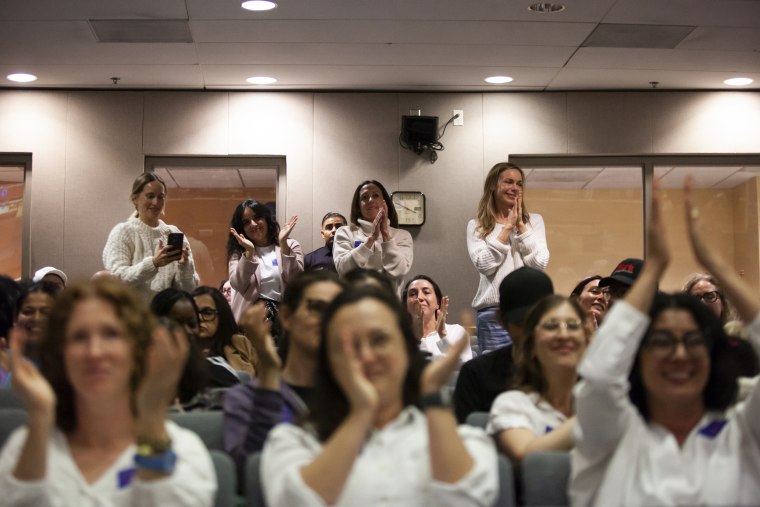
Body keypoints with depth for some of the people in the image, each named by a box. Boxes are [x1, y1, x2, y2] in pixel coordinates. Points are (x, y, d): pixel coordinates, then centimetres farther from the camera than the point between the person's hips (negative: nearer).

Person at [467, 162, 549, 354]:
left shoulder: (534, 221, 12)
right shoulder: (477, 226, 8)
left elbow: (539, 263, 0)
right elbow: (484, 265, -7)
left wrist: (520, 226, -2)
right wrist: (507, 227, -5)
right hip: (493, 314, -1)